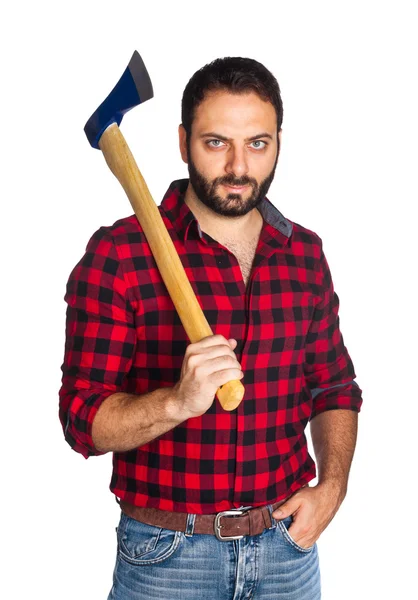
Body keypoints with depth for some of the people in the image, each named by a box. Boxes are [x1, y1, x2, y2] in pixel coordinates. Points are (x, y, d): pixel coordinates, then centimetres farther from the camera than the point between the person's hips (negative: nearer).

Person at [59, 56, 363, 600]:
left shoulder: (306, 253, 1)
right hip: (166, 555, -4)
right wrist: (179, 401, -30)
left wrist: (332, 484, -5)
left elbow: (334, 388, 10)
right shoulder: (117, 255, -13)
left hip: (288, 542, 4)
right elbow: (84, 421, -14)